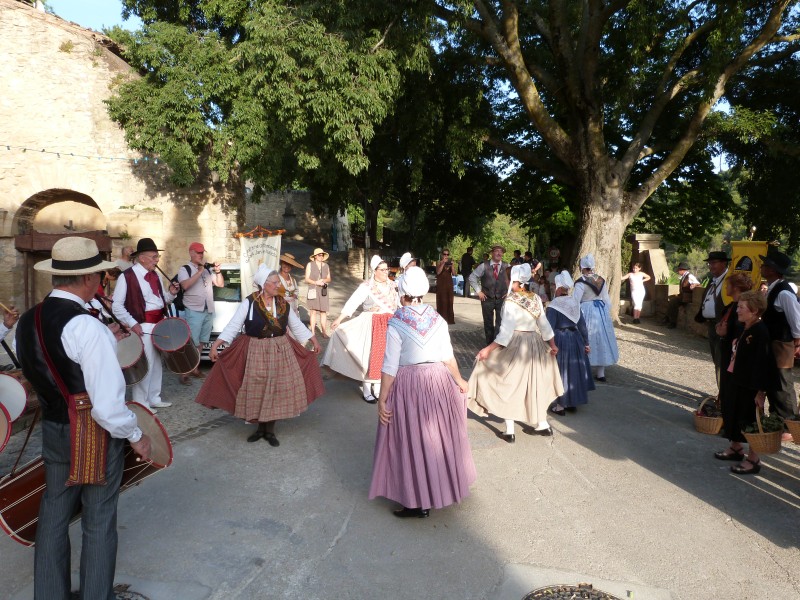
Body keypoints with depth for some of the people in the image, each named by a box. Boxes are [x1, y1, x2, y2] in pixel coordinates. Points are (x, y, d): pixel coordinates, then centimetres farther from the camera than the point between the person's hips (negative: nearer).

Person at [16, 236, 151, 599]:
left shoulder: (27, 321, -1)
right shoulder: (87, 326, -26)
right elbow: (107, 404, -27)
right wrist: (136, 436, -11)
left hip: (52, 429, 7)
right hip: (95, 434, -7)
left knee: (53, 516, 21)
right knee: (99, 522, 11)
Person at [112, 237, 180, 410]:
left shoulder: (155, 275, 12)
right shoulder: (127, 276, -12)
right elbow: (116, 306, -13)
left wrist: (171, 293, -1)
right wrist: (132, 324, -19)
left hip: (159, 323, 8)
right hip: (142, 326, -8)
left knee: (157, 363, 15)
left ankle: (154, 399, 28)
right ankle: (141, 404, 8)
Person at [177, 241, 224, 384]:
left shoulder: (208, 269, 13)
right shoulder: (184, 269, -3)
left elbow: (221, 284, 13)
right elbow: (185, 285, -20)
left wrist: (218, 271, -4)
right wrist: (200, 272, -19)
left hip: (209, 311, 6)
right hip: (193, 311, -6)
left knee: (200, 342, 13)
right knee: (191, 343, -8)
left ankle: (195, 368, 23)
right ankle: (184, 373, -4)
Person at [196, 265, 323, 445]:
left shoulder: (284, 304, 2)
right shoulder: (249, 303, -10)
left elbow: (297, 325, 12)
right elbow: (233, 326, -11)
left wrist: (314, 341, 13)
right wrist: (215, 345, -18)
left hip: (280, 352, 3)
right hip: (255, 352, -3)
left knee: (276, 390, 6)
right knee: (256, 391, 5)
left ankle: (270, 430, 21)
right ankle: (260, 427, 25)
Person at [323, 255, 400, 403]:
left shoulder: (392, 285, 7)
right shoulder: (367, 286, -11)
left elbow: (399, 302, 17)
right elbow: (352, 302, -18)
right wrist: (339, 319, -25)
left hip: (389, 324, 5)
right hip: (372, 324, -5)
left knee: (384, 356, 8)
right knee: (370, 356, -2)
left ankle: (378, 389, 21)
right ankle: (367, 391, 9)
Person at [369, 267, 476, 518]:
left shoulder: (396, 324, -14)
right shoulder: (438, 319, 0)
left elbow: (390, 367, -15)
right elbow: (448, 356, 6)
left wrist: (382, 399, -8)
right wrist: (458, 381, 21)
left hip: (408, 385, -5)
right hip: (438, 380, 5)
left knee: (413, 441, 6)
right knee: (438, 436, 20)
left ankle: (418, 502, 16)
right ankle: (441, 489, 38)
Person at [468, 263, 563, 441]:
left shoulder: (511, 301, -18)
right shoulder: (536, 298, 1)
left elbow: (506, 331, -22)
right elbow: (544, 324, 7)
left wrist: (488, 349, -19)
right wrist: (552, 344, 18)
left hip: (515, 345, -6)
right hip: (535, 345, 6)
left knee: (509, 386, 5)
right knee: (534, 385, 17)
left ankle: (509, 431, 8)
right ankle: (542, 426, 28)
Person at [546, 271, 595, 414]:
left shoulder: (553, 306, -15)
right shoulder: (575, 303, 3)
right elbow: (582, 325, 6)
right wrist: (586, 343, 12)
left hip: (559, 340, -5)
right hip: (575, 339, 6)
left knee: (560, 371, 4)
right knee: (574, 370, 14)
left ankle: (559, 405, 10)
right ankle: (573, 403, 24)